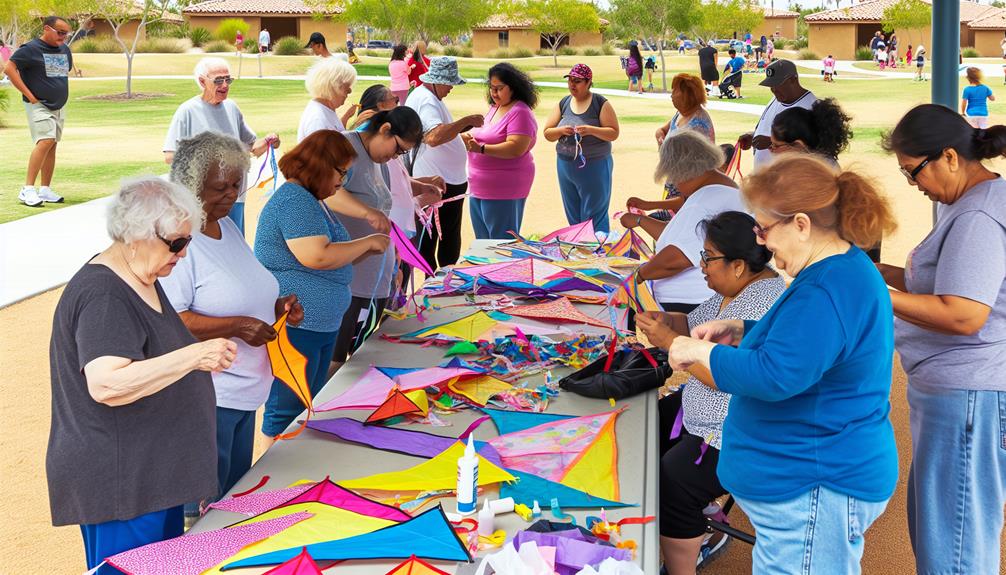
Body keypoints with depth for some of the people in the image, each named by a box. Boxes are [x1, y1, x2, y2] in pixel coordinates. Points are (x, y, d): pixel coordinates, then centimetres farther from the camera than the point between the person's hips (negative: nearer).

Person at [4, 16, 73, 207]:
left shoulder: (65, 49, 11)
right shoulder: (31, 49, -11)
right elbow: (9, 68, -18)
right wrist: (29, 94, -19)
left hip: (59, 107, 8)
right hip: (38, 105, -8)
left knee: (52, 146, 9)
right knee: (45, 141, -21)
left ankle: (45, 190, 17)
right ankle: (27, 190, -22)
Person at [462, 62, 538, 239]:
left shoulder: (520, 112, -14)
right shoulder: (494, 108, 14)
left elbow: (516, 148, -24)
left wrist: (481, 149, -30)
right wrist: (470, 139, 2)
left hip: (504, 190, -9)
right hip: (479, 188, 9)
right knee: (482, 241, 16)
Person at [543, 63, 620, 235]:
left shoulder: (600, 103, -4)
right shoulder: (563, 103, 8)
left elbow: (614, 133, -7)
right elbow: (547, 133, 8)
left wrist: (591, 130, -23)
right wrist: (561, 130, -13)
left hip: (594, 167, -5)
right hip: (565, 166, 5)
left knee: (595, 219, -3)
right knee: (573, 218, 12)